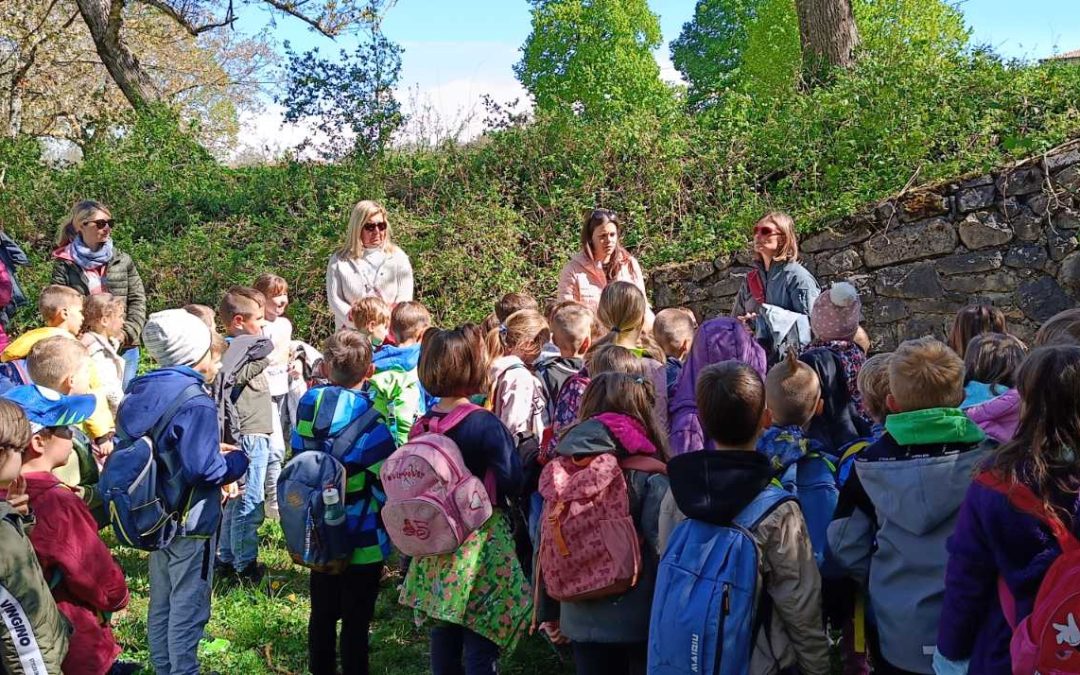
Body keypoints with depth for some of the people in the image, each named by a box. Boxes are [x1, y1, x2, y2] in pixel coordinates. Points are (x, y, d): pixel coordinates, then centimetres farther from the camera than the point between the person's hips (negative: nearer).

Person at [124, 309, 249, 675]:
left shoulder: (144, 392, 4)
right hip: (190, 519, -8)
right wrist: (237, 460, -7)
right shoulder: (195, 403, -22)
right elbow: (202, 469, -26)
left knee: (161, 601, 19)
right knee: (188, 606, 4)